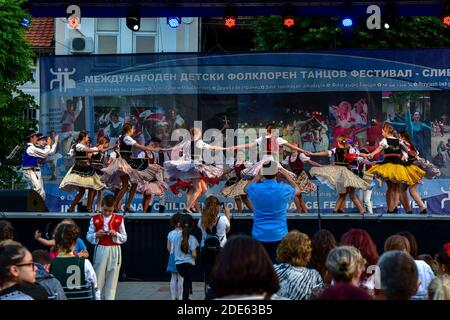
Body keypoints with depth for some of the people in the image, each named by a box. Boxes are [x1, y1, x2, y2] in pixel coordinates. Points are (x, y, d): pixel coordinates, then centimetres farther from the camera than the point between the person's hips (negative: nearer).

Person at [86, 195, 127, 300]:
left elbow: (124, 238, 6)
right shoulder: (95, 219, 3)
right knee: (98, 277, 0)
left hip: (114, 251, 0)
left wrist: (116, 234, -13)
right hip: (100, 250, 0)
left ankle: (109, 298, 4)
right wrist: (96, 235, -13)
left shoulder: (119, 219, 4)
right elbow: (88, 236, 6)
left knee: (112, 279, 0)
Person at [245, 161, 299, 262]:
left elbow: (247, 187, 20)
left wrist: (259, 176, 23)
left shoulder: (255, 189, -7)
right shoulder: (284, 189, -8)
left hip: (259, 236, 1)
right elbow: (297, 190, 16)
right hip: (279, 235, -1)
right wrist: (286, 176, 24)